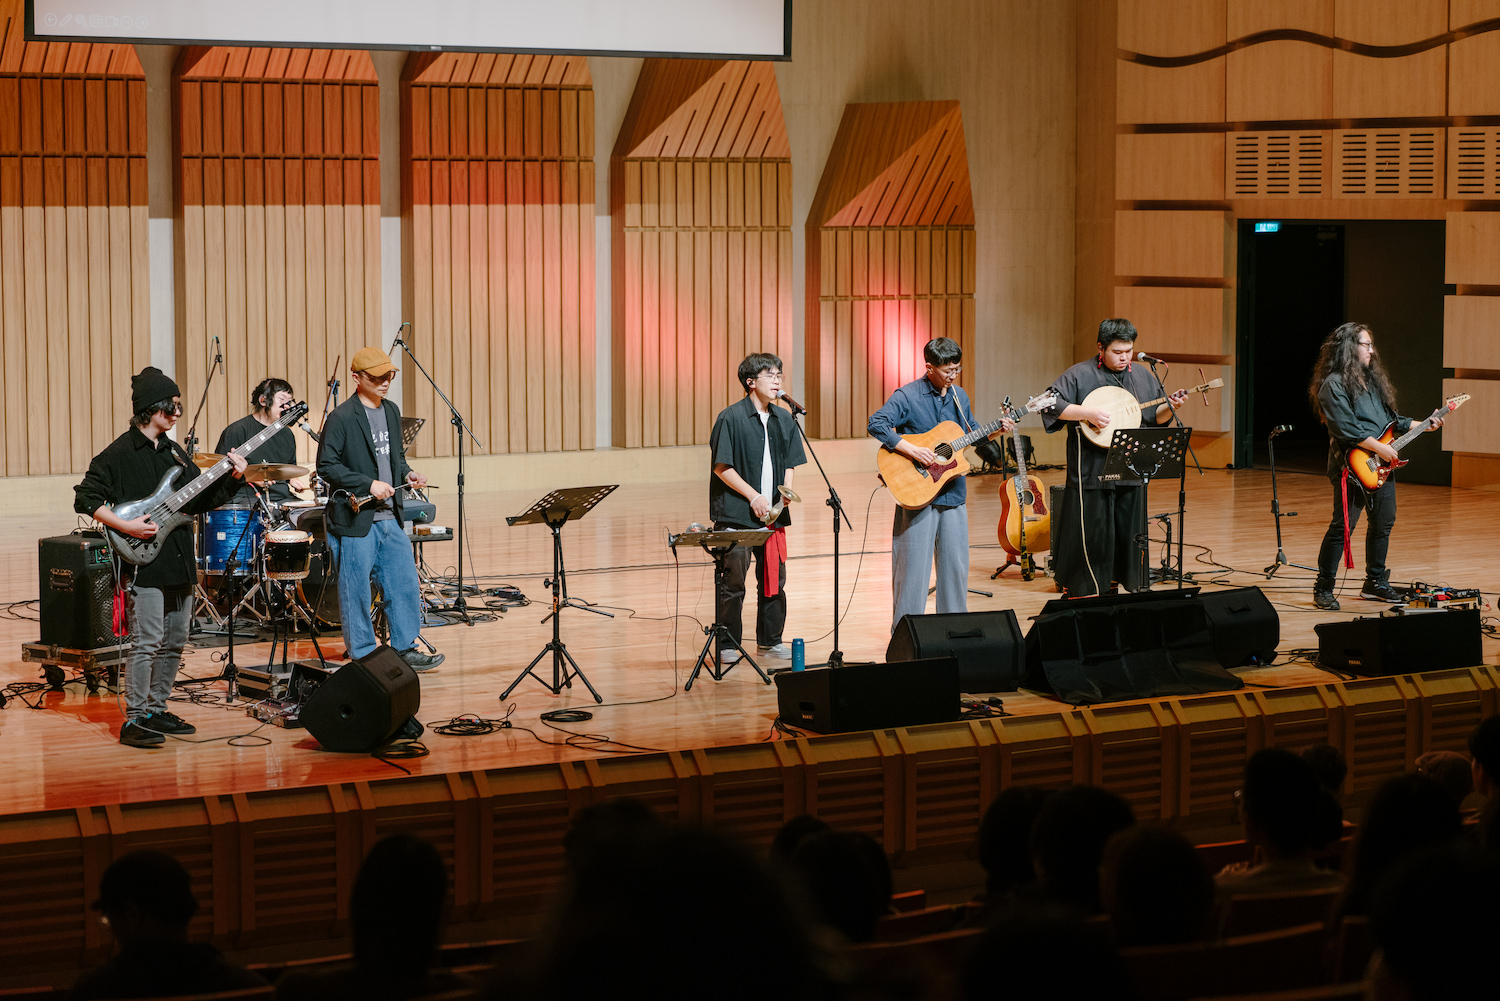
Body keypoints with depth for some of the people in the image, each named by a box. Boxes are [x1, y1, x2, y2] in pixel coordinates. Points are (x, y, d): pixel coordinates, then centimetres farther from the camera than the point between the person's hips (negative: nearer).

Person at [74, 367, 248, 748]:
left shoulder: (174, 452, 15)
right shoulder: (120, 453, -8)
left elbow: (200, 499, 18)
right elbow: (86, 498, -10)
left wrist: (232, 480, 2)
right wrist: (126, 526, -19)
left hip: (179, 563, 8)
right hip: (145, 563, -8)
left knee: (175, 642, 12)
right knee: (146, 642, -10)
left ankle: (156, 710, 22)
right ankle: (134, 721, -6)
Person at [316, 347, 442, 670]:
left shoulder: (392, 411, 12)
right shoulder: (341, 418, -11)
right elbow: (327, 466, -13)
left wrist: (406, 473, 3)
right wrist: (368, 485, -18)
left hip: (390, 517, 7)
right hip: (356, 519, -7)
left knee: (405, 583, 8)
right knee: (357, 591, 1)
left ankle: (405, 648, 19)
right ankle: (362, 656, 11)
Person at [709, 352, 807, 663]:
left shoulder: (784, 420, 12)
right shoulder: (731, 418, -7)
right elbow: (722, 467, -9)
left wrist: (786, 491, -2)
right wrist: (754, 497, -13)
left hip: (773, 512, 6)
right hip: (736, 513, -6)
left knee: (774, 577, 8)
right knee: (733, 579, -4)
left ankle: (770, 640, 20)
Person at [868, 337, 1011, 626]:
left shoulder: (959, 396, 11)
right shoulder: (908, 396, -10)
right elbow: (876, 424, -21)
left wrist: (995, 430, 4)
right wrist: (913, 451, -26)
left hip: (953, 493, 6)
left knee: (956, 564, 10)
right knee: (914, 567, -2)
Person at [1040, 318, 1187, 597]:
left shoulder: (1143, 376, 11)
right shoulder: (1079, 375, -5)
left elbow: (1156, 417, 17)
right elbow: (1051, 404, -13)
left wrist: (1170, 406, -4)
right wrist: (1088, 412, -22)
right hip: (1091, 472, -5)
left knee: (1130, 533, 10)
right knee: (1091, 535, -2)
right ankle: (1076, 593, 6)